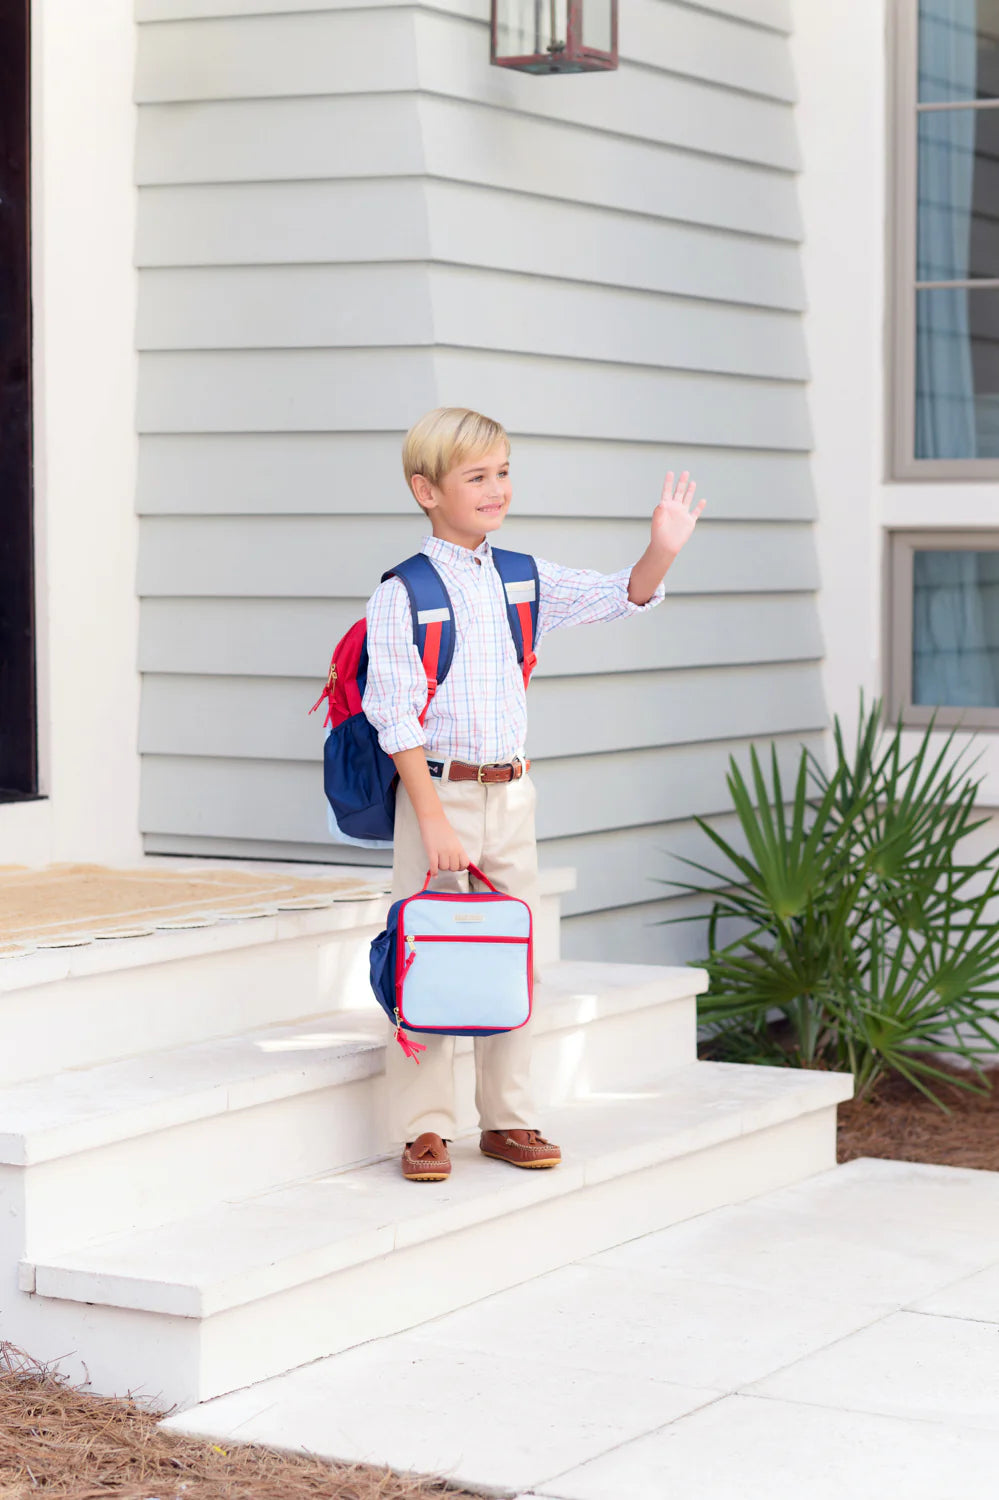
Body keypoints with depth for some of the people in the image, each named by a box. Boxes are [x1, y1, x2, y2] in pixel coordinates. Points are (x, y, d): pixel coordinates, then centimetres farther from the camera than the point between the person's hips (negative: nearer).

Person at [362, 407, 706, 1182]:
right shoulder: (403, 593, -10)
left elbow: (618, 598, 6)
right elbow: (396, 713, -12)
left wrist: (661, 551, -15)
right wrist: (434, 820, -17)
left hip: (512, 795, 6)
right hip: (440, 791, -6)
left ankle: (508, 1118, 21)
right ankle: (425, 1128, 8)